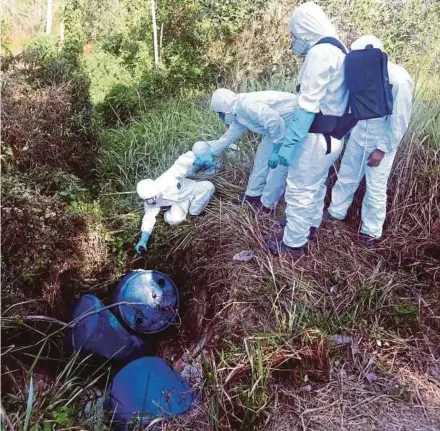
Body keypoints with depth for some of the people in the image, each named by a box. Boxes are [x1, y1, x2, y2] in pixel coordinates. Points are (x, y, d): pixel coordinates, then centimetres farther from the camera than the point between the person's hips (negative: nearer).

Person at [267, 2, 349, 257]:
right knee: (316, 183, 24)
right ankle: (311, 224, 41)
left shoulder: (319, 53, -17)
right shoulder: (339, 51, 12)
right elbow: (330, 99, 13)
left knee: (299, 189, 1)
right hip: (334, 135, 10)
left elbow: (308, 106, -24)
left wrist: (287, 144, -25)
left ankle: (294, 244, 12)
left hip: (318, 136, -10)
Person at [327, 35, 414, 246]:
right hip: (358, 135, 6)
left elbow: (400, 121, -19)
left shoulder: (399, 80, -24)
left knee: (375, 188, 6)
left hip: (382, 141, -5)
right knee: (346, 177, 17)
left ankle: (371, 231, 23)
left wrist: (382, 149, -17)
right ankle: (335, 212, 38)